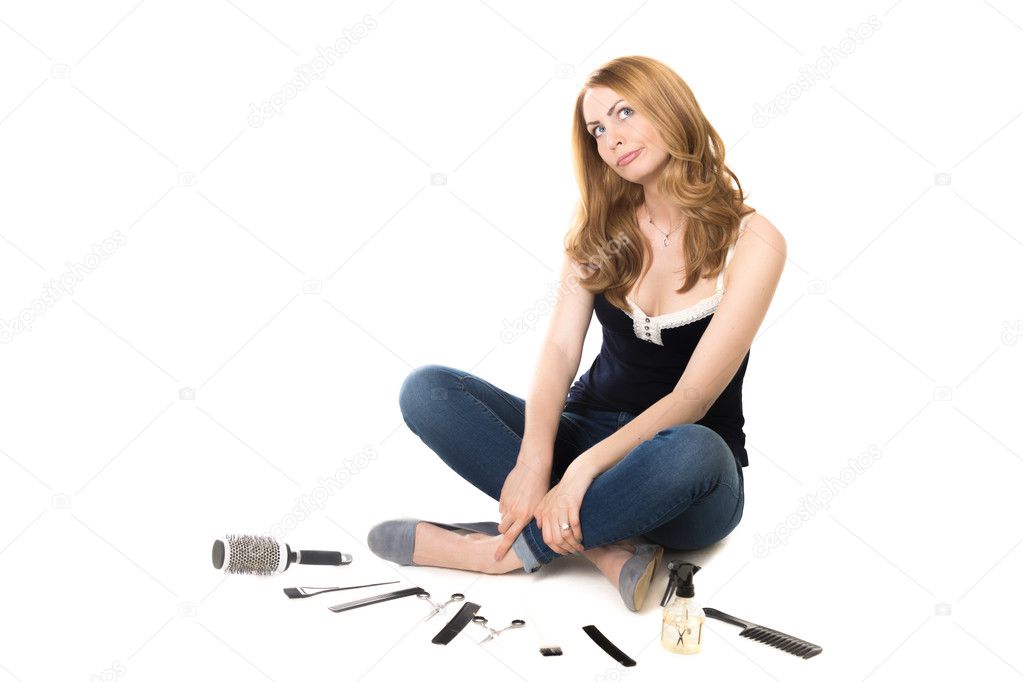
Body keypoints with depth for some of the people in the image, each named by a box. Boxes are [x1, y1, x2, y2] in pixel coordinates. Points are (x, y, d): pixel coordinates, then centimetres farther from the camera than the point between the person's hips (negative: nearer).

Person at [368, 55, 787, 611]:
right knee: (426, 388, -18)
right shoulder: (601, 225, 4)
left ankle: (502, 550, -23)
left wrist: (584, 468, -30)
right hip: (586, 430, 4)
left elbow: (692, 396, -18)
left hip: (684, 483, -4)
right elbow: (559, 348, -8)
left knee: (691, 452, -42)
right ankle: (605, 550, -27)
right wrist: (534, 460, -26)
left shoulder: (752, 242, -10)